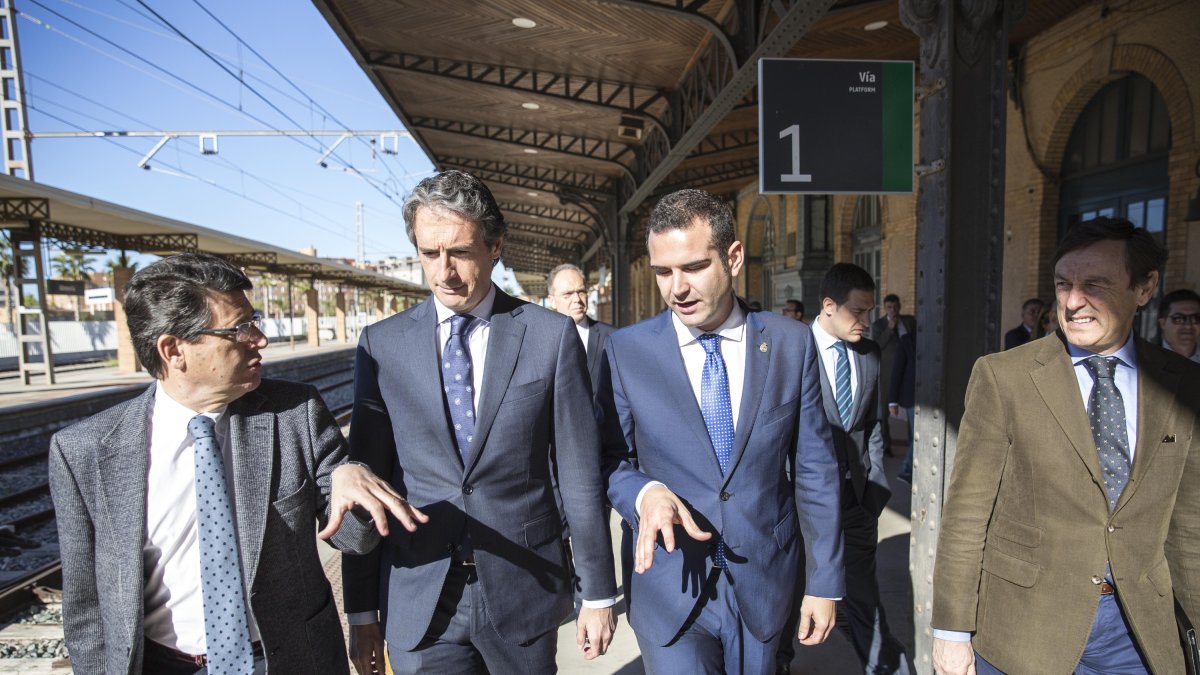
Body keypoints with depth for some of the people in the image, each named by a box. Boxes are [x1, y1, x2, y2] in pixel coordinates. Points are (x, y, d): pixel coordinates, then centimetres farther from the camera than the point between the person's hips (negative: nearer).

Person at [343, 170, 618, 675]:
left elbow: (579, 474, -5)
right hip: (416, 603, 1)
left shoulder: (552, 336, -8)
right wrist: (361, 611, 5)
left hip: (524, 593, 0)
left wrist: (598, 594, 0)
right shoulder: (382, 344, -2)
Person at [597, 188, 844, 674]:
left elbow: (814, 470, -1)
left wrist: (824, 583, 3)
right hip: (667, 584, -1)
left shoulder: (790, 343, -5)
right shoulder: (627, 351, -9)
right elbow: (611, 461, -1)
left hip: (763, 582, 2)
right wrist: (645, 492, -22)